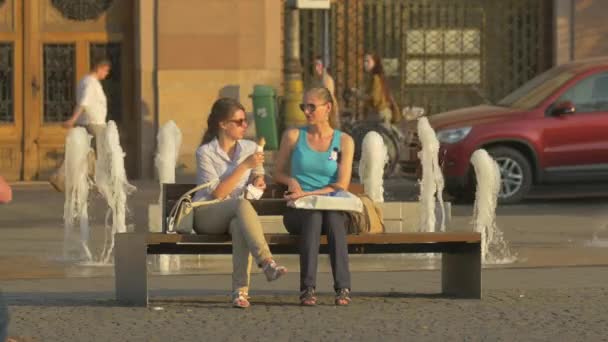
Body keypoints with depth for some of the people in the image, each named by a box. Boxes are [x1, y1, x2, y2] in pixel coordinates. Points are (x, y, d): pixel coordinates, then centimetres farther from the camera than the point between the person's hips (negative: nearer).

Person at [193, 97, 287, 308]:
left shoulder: (250, 148, 13)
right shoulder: (205, 152, -2)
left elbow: (258, 180, 24)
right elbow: (217, 192, -11)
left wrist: (258, 178, -1)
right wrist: (244, 166, -15)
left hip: (237, 215, 3)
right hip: (207, 215, -3)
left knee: (240, 226, -37)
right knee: (242, 204, -36)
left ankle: (240, 291, -44)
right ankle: (267, 263, -50)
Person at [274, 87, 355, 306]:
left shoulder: (344, 141, 7)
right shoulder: (293, 136, 11)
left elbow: (342, 185, -2)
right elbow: (278, 174, 18)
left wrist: (307, 194, -12)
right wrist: (291, 181, -5)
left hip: (332, 208, 0)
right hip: (299, 211, 0)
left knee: (334, 218, -36)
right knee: (313, 217, -36)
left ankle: (343, 288, -41)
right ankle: (307, 288, -43)